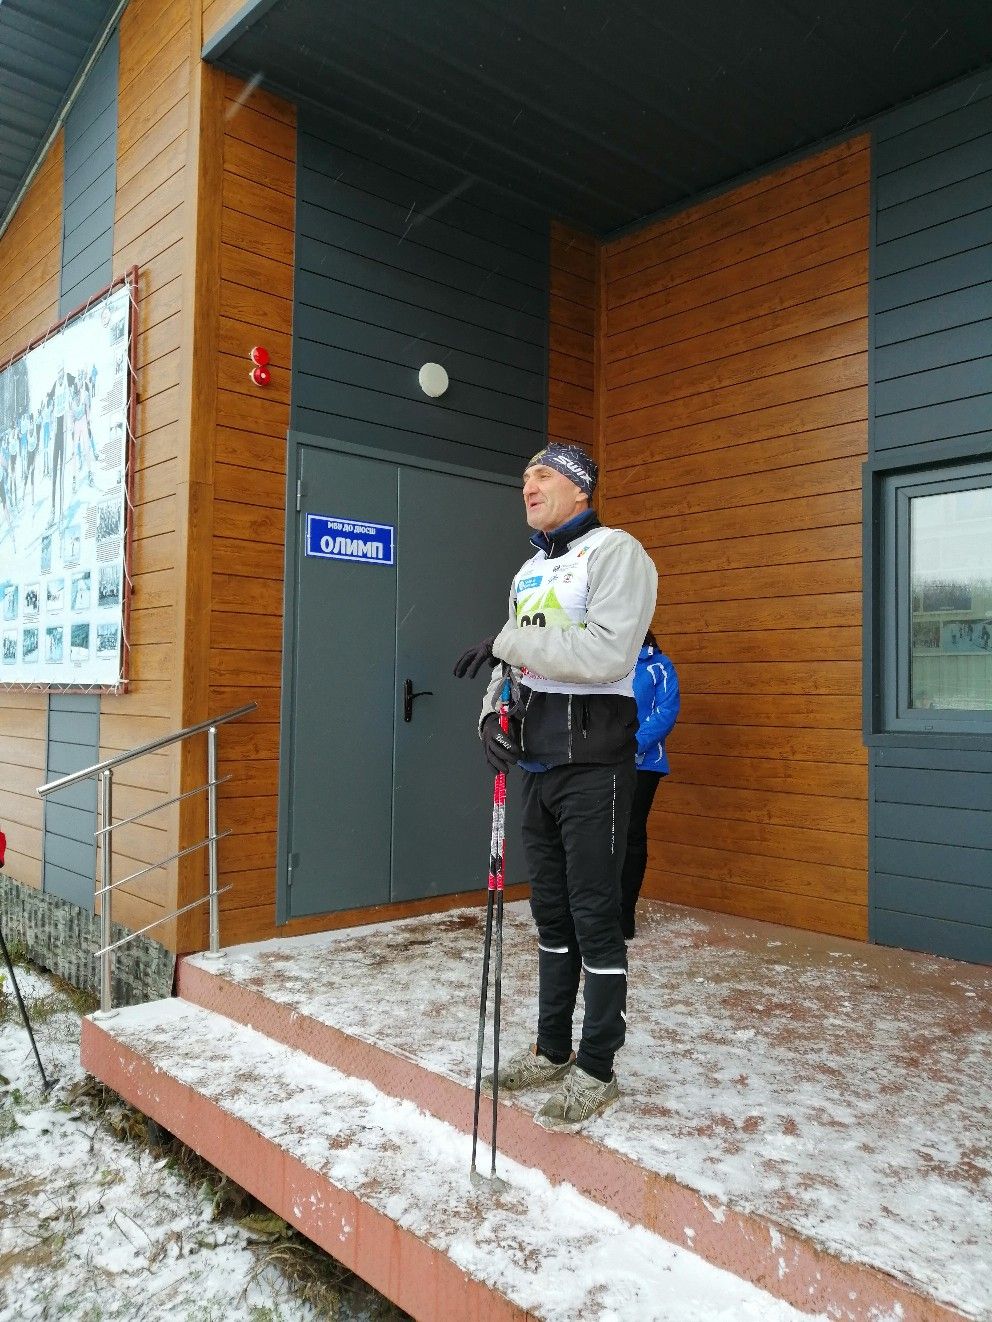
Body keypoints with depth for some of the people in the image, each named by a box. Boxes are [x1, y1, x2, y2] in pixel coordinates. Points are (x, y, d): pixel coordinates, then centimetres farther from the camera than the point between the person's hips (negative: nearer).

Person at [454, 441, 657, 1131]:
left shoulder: (615, 552, -8)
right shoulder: (529, 571, 18)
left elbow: (608, 653, -23)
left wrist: (510, 640, -19)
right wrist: (494, 708, -1)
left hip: (593, 762, -8)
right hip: (538, 763, 8)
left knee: (594, 916, 0)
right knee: (551, 912, 15)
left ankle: (596, 1069, 14)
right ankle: (552, 1049, 29)